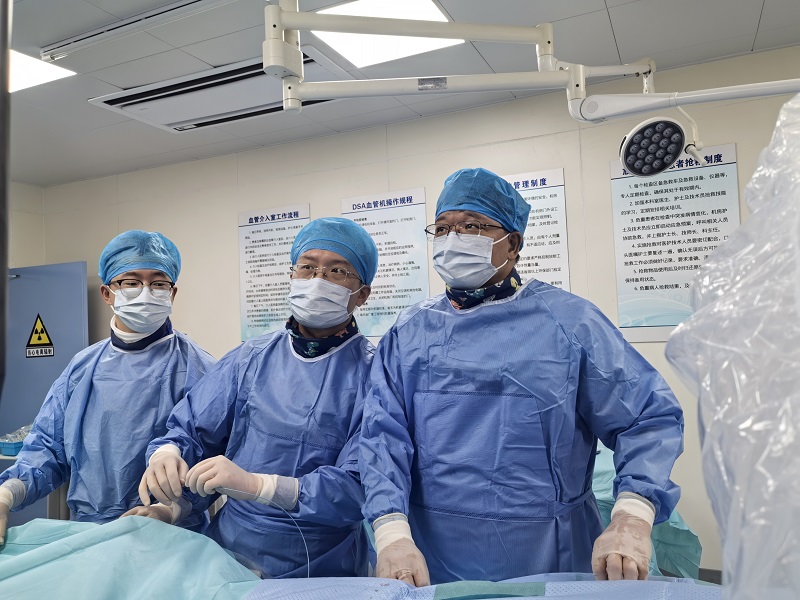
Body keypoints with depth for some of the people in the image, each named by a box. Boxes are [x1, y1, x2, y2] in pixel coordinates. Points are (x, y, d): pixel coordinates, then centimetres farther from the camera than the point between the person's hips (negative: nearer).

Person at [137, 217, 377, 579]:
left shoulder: (373, 374, -12)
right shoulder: (250, 358, 3)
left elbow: (360, 485, -21)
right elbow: (191, 429, 5)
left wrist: (256, 485, -33)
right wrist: (166, 454, -18)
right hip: (226, 552, 3)